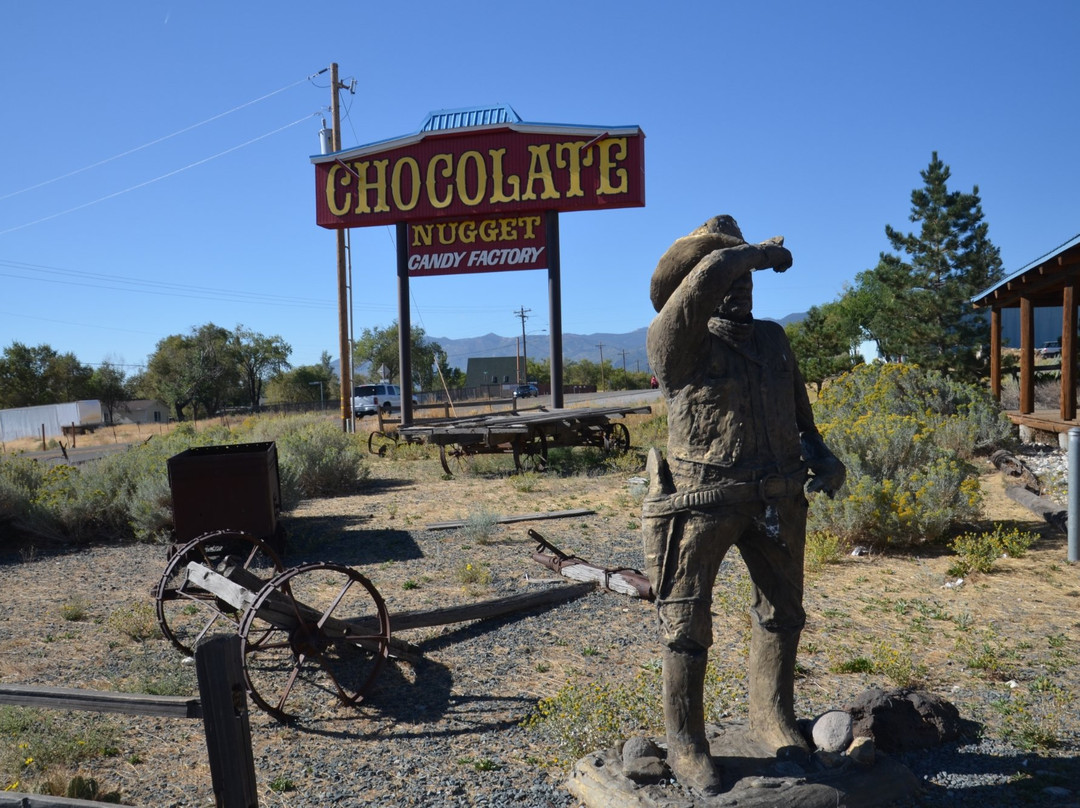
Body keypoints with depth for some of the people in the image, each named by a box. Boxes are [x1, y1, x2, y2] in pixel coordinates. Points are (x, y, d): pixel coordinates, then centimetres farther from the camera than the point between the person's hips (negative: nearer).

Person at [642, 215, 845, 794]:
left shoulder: (772, 339, 11)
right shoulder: (674, 342, -10)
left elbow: (799, 410, 20)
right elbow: (709, 272, -26)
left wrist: (821, 455, 3)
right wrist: (765, 252, -8)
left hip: (777, 501, 6)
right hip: (704, 503, -6)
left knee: (781, 613, 17)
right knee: (687, 626, 3)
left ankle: (771, 719, 37)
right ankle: (685, 745, 20)